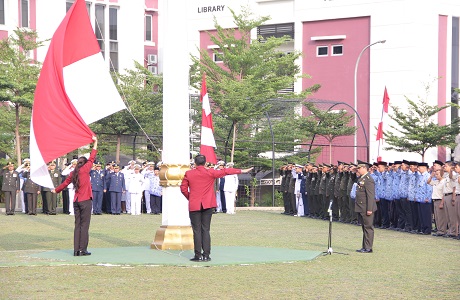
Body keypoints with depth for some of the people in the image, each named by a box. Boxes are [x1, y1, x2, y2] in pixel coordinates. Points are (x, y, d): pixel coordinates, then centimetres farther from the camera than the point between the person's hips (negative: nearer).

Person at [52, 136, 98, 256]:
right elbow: (92, 158, -1)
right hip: (85, 200, -6)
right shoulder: (85, 169, -4)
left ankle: (76, 250, 6)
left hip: (76, 201, 6)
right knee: (84, 225, -5)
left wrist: (56, 190, 42)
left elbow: (65, 182, 24)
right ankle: (82, 250, -8)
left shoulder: (73, 173, 12)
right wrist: (95, 143, 6)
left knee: (77, 225, 8)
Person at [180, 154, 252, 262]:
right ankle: (206, 255, 3)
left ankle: (198, 255, -1)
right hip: (207, 205, 1)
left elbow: (183, 188, 1)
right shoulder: (210, 173, -1)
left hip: (194, 206, -1)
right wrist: (242, 171, 10)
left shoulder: (188, 174, -1)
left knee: (197, 231, 1)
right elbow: (225, 172, 3)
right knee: (205, 230, 6)